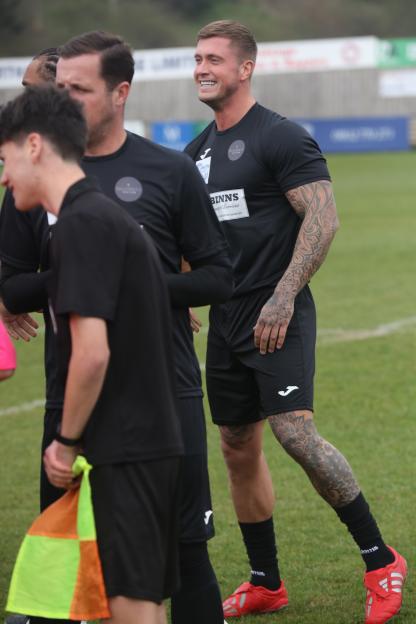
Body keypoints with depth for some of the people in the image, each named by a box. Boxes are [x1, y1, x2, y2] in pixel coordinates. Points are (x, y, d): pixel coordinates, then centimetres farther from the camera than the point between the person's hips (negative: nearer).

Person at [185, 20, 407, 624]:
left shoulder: (280, 138, -9)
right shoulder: (200, 149, 15)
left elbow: (323, 220, -16)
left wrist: (282, 298, -22)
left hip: (276, 315, -8)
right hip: (226, 318, 8)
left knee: (295, 432, -20)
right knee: (238, 447, 9)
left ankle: (381, 560, -9)